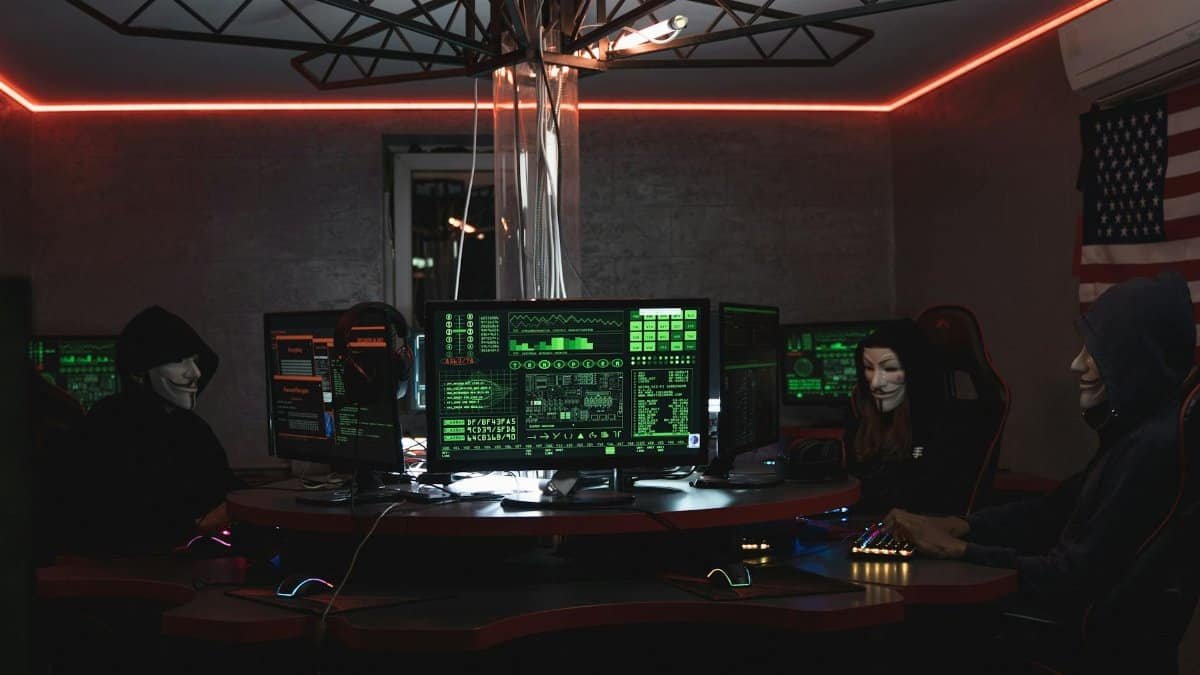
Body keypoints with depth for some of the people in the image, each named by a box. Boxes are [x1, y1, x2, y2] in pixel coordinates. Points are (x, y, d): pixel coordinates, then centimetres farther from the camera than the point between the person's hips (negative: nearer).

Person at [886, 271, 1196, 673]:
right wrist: (956, 526, -1)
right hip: (1096, 629, 8)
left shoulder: (1158, 448, -22)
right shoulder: (1137, 430, 8)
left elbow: (1077, 578, -21)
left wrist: (961, 550, -14)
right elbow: (1058, 510, 11)